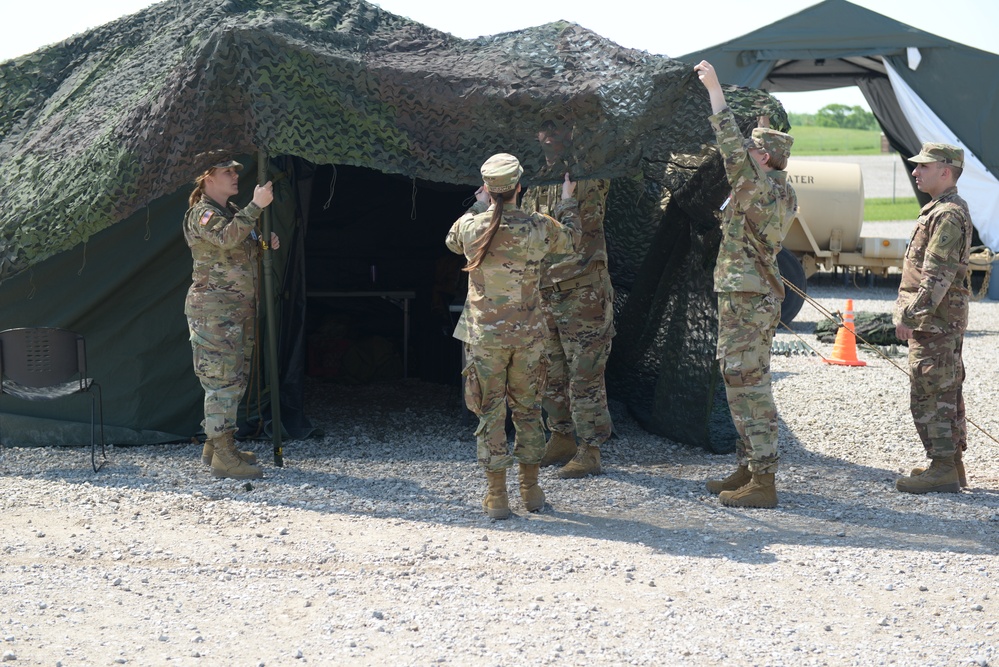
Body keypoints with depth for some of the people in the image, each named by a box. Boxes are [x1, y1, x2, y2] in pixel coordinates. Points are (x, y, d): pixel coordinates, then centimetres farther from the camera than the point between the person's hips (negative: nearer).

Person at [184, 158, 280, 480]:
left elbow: (244, 252, 29)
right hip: (214, 310, -10)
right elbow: (226, 238, -32)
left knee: (236, 378, 13)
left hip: (240, 309, 10)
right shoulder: (202, 213, -11)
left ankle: (214, 446, 22)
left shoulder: (232, 212, 17)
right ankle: (223, 457, -9)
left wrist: (267, 245, 8)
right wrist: (256, 206, -34)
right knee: (222, 380, -10)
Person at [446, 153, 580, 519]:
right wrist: (568, 201, 31)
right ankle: (531, 490, 22)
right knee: (527, 408, 15)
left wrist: (479, 206, 27)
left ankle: (497, 497, 5)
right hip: (527, 333, 1)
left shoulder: (470, 226, -9)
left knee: (490, 410, 5)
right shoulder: (538, 228, -8)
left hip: (485, 334, -1)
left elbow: (452, 241, 17)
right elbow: (570, 238, 15)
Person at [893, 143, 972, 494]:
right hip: (941, 320, 11)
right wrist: (913, 314, 21)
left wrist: (910, 315, -23)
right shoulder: (941, 211, 17)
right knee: (946, 394, 13)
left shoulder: (948, 215, -17)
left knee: (929, 396, -8)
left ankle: (943, 469, -6)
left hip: (934, 320, -11)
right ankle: (953, 465, 19)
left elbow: (937, 275, -23)